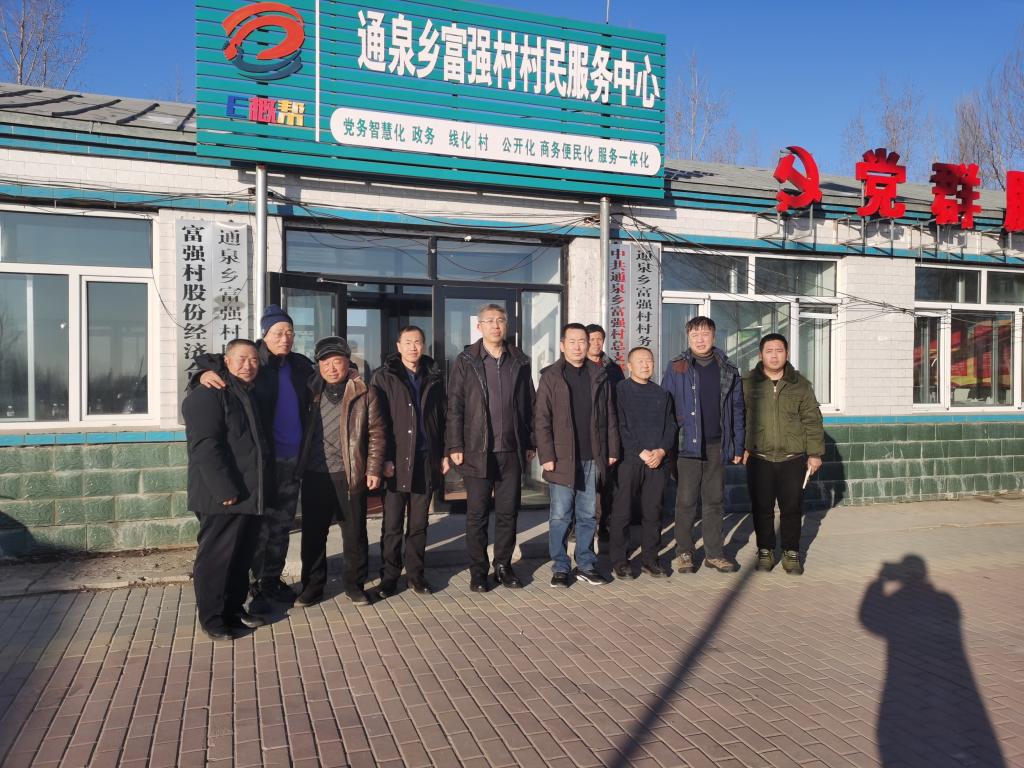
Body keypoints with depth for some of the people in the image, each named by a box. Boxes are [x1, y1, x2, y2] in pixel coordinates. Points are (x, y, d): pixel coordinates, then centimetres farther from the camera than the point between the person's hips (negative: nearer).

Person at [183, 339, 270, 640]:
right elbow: (205, 445, -20)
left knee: (242, 556, 16)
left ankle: (235, 609, 28)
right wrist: (225, 490, -24)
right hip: (223, 497, -9)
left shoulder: (249, 394, 18)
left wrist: (259, 490, 16)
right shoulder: (208, 394, -11)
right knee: (216, 557, 1)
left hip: (250, 495, 9)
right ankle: (212, 618, 13)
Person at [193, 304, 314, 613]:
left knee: (282, 524, 14)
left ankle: (273, 579, 28)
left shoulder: (302, 366, 7)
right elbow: (205, 361, -7)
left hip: (292, 459, 4)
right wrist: (206, 373, -29)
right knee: (260, 524, 3)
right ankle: (257, 584, 16)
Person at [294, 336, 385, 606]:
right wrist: (298, 466, 6)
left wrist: (374, 469, -6)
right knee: (313, 533, 10)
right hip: (315, 475, 3)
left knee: (355, 533, 7)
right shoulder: (310, 390, 8)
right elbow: (301, 428, 14)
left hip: (351, 475, -2)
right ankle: (312, 586, 24)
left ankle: (355, 585, 22)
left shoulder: (364, 392, -1)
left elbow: (376, 434, -1)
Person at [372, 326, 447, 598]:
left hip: (426, 461, 3)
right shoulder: (385, 377, 1)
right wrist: (385, 459, -12)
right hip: (396, 462, -3)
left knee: (419, 524, 11)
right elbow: (378, 420, -4)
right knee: (392, 525, 3)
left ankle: (415, 573, 21)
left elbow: (443, 418, 12)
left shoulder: (434, 378, 10)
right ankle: (389, 576, 13)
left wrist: (444, 453, 5)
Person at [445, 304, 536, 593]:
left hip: (512, 450, 3)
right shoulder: (466, 361, 0)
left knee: (508, 512, 9)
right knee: (477, 515, 4)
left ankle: (503, 566, 24)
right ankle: (478, 571, 16)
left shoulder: (519, 361, 8)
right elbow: (454, 406, -2)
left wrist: (530, 443, 7)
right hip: (477, 450, -2)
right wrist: (455, 446, -8)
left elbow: (528, 404, 11)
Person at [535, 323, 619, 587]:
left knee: (588, 515, 11)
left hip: (593, 458, 3)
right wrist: (546, 456, -10)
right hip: (562, 458, -3)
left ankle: (586, 565, 21)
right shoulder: (550, 376, 0)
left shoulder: (599, 375, 10)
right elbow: (541, 420, -4)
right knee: (560, 516, 2)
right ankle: (560, 568, 13)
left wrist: (612, 450, 5)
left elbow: (610, 416, 11)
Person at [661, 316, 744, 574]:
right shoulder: (676, 369, 0)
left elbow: (737, 411, 10)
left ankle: (714, 553, 19)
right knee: (686, 501, 2)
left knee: (715, 500, 10)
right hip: (687, 444, -3)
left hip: (717, 445, 3)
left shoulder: (728, 370, 8)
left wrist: (738, 446, 7)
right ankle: (684, 552, 14)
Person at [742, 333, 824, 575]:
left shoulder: (800, 385, 6)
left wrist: (815, 453, 2)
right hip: (759, 458, 0)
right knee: (762, 509, 6)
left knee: (791, 509, 7)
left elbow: (812, 421, 6)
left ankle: (791, 553, 20)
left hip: (793, 458, 1)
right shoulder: (747, 383, 2)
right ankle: (765, 552, 20)